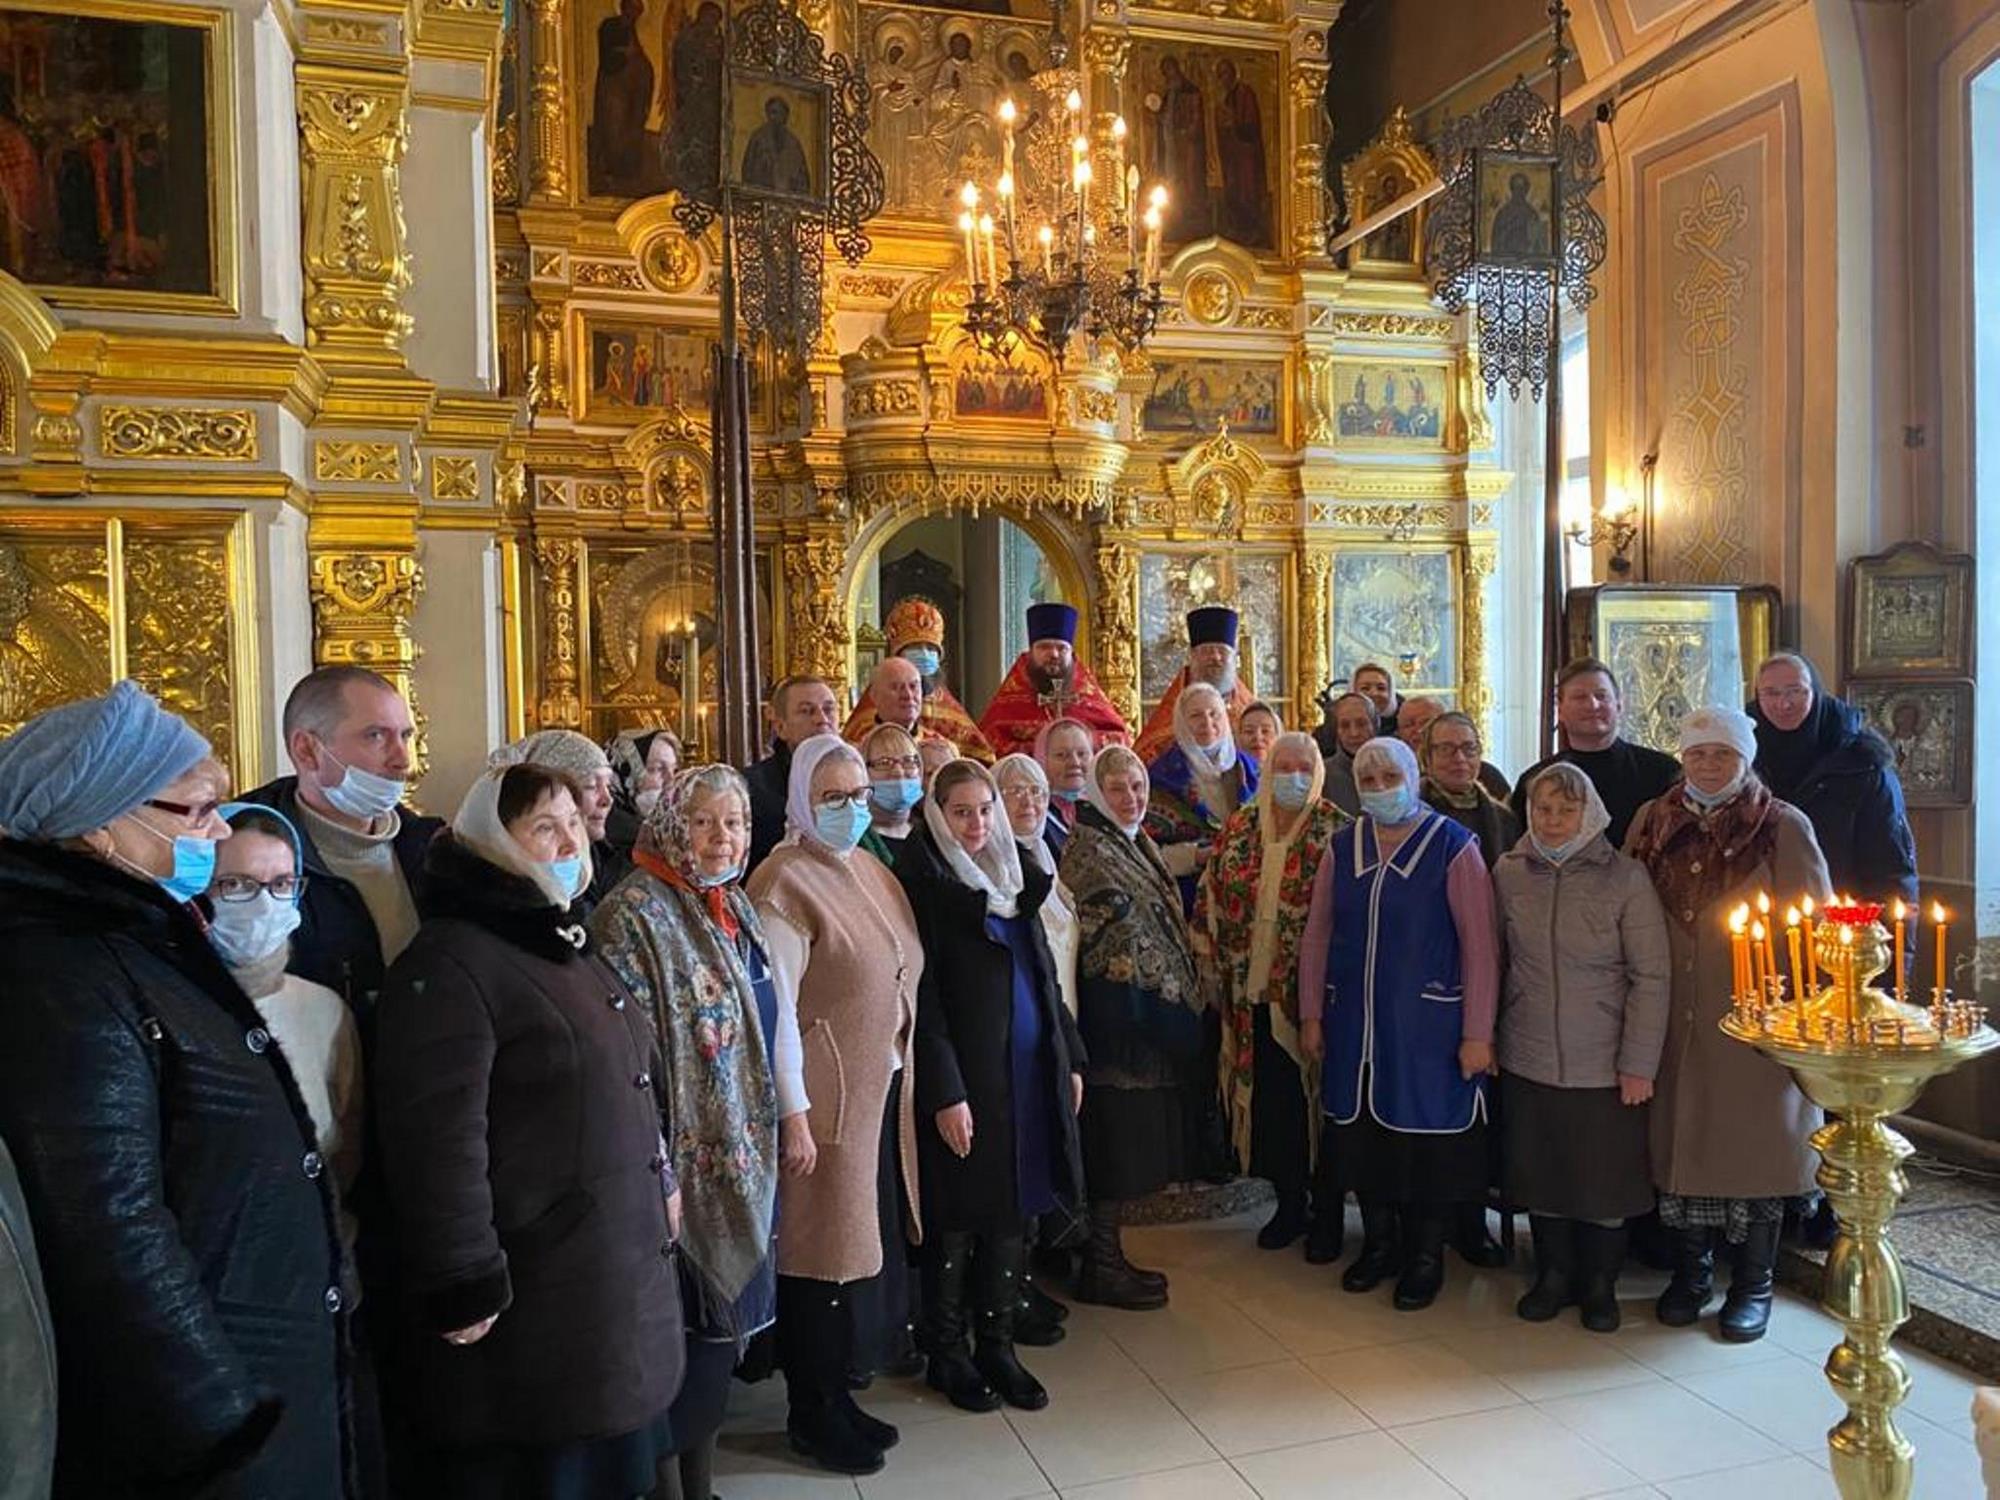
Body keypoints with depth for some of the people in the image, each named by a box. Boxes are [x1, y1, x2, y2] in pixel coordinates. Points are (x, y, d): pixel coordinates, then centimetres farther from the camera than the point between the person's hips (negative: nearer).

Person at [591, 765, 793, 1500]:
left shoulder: (736, 907, 11)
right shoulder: (633, 912, -14)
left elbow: (777, 1015, 16)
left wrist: (793, 1115, 13)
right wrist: (650, 1163, -21)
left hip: (746, 1151, 8)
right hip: (687, 1155, -8)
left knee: (723, 1316, 16)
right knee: (690, 1327, 2)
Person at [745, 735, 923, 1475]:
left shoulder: (872, 872, 9)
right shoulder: (786, 884, -15)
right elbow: (775, 1010, -18)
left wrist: (901, 1079, 13)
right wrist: (791, 1113, -20)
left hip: (882, 1091, 8)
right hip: (825, 1097, -8)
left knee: (867, 1249, 17)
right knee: (824, 1254, 6)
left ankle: (835, 1392, 35)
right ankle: (811, 1412, 24)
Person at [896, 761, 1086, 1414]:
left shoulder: (1012, 876, 12)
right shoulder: (922, 883, -9)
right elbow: (923, 998, -13)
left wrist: (1070, 1058, 11)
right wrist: (945, 1093, -17)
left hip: (1030, 1071, 6)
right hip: (965, 1076, -6)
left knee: (1014, 1213, 12)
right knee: (957, 1222, 5)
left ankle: (996, 1345, 26)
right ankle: (947, 1353, 22)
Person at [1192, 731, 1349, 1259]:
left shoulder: (1337, 831, -5)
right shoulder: (1238, 828, 6)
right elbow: (1211, 895, 10)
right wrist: (1211, 960, 6)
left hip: (1311, 993, -4)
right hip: (1252, 992, 4)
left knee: (1316, 1096, 4)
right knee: (1269, 1099, 11)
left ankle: (1327, 1213, 20)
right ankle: (1288, 1204, 27)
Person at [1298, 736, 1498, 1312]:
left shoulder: (1454, 848, -8)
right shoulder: (1341, 849, 5)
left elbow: (1480, 946, -10)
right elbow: (1317, 936, 9)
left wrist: (1477, 1033, -12)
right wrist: (1311, 1014, 6)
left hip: (1429, 1027, -4)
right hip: (1356, 1027, 4)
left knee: (1428, 1142, 5)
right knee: (1363, 1133, 12)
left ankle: (1426, 1257, 24)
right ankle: (1378, 1243, 31)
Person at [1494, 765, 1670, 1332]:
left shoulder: (1624, 878, -10)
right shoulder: (1509, 872, -2)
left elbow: (1652, 977, -9)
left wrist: (1639, 1065, -10)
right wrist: (1487, 1036, 4)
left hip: (1604, 1066, -2)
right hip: (1527, 1061, 2)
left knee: (1605, 1180, 9)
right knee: (1539, 1175, 13)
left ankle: (1600, 1283, 31)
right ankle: (1553, 1274, 34)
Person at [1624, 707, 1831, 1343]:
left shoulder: (1784, 828, -4)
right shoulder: (1652, 822, 5)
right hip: (1675, 1020, 3)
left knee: (1753, 1145, 6)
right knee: (1678, 1140, 10)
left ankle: (1753, 1284, 24)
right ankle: (1690, 1272, 28)